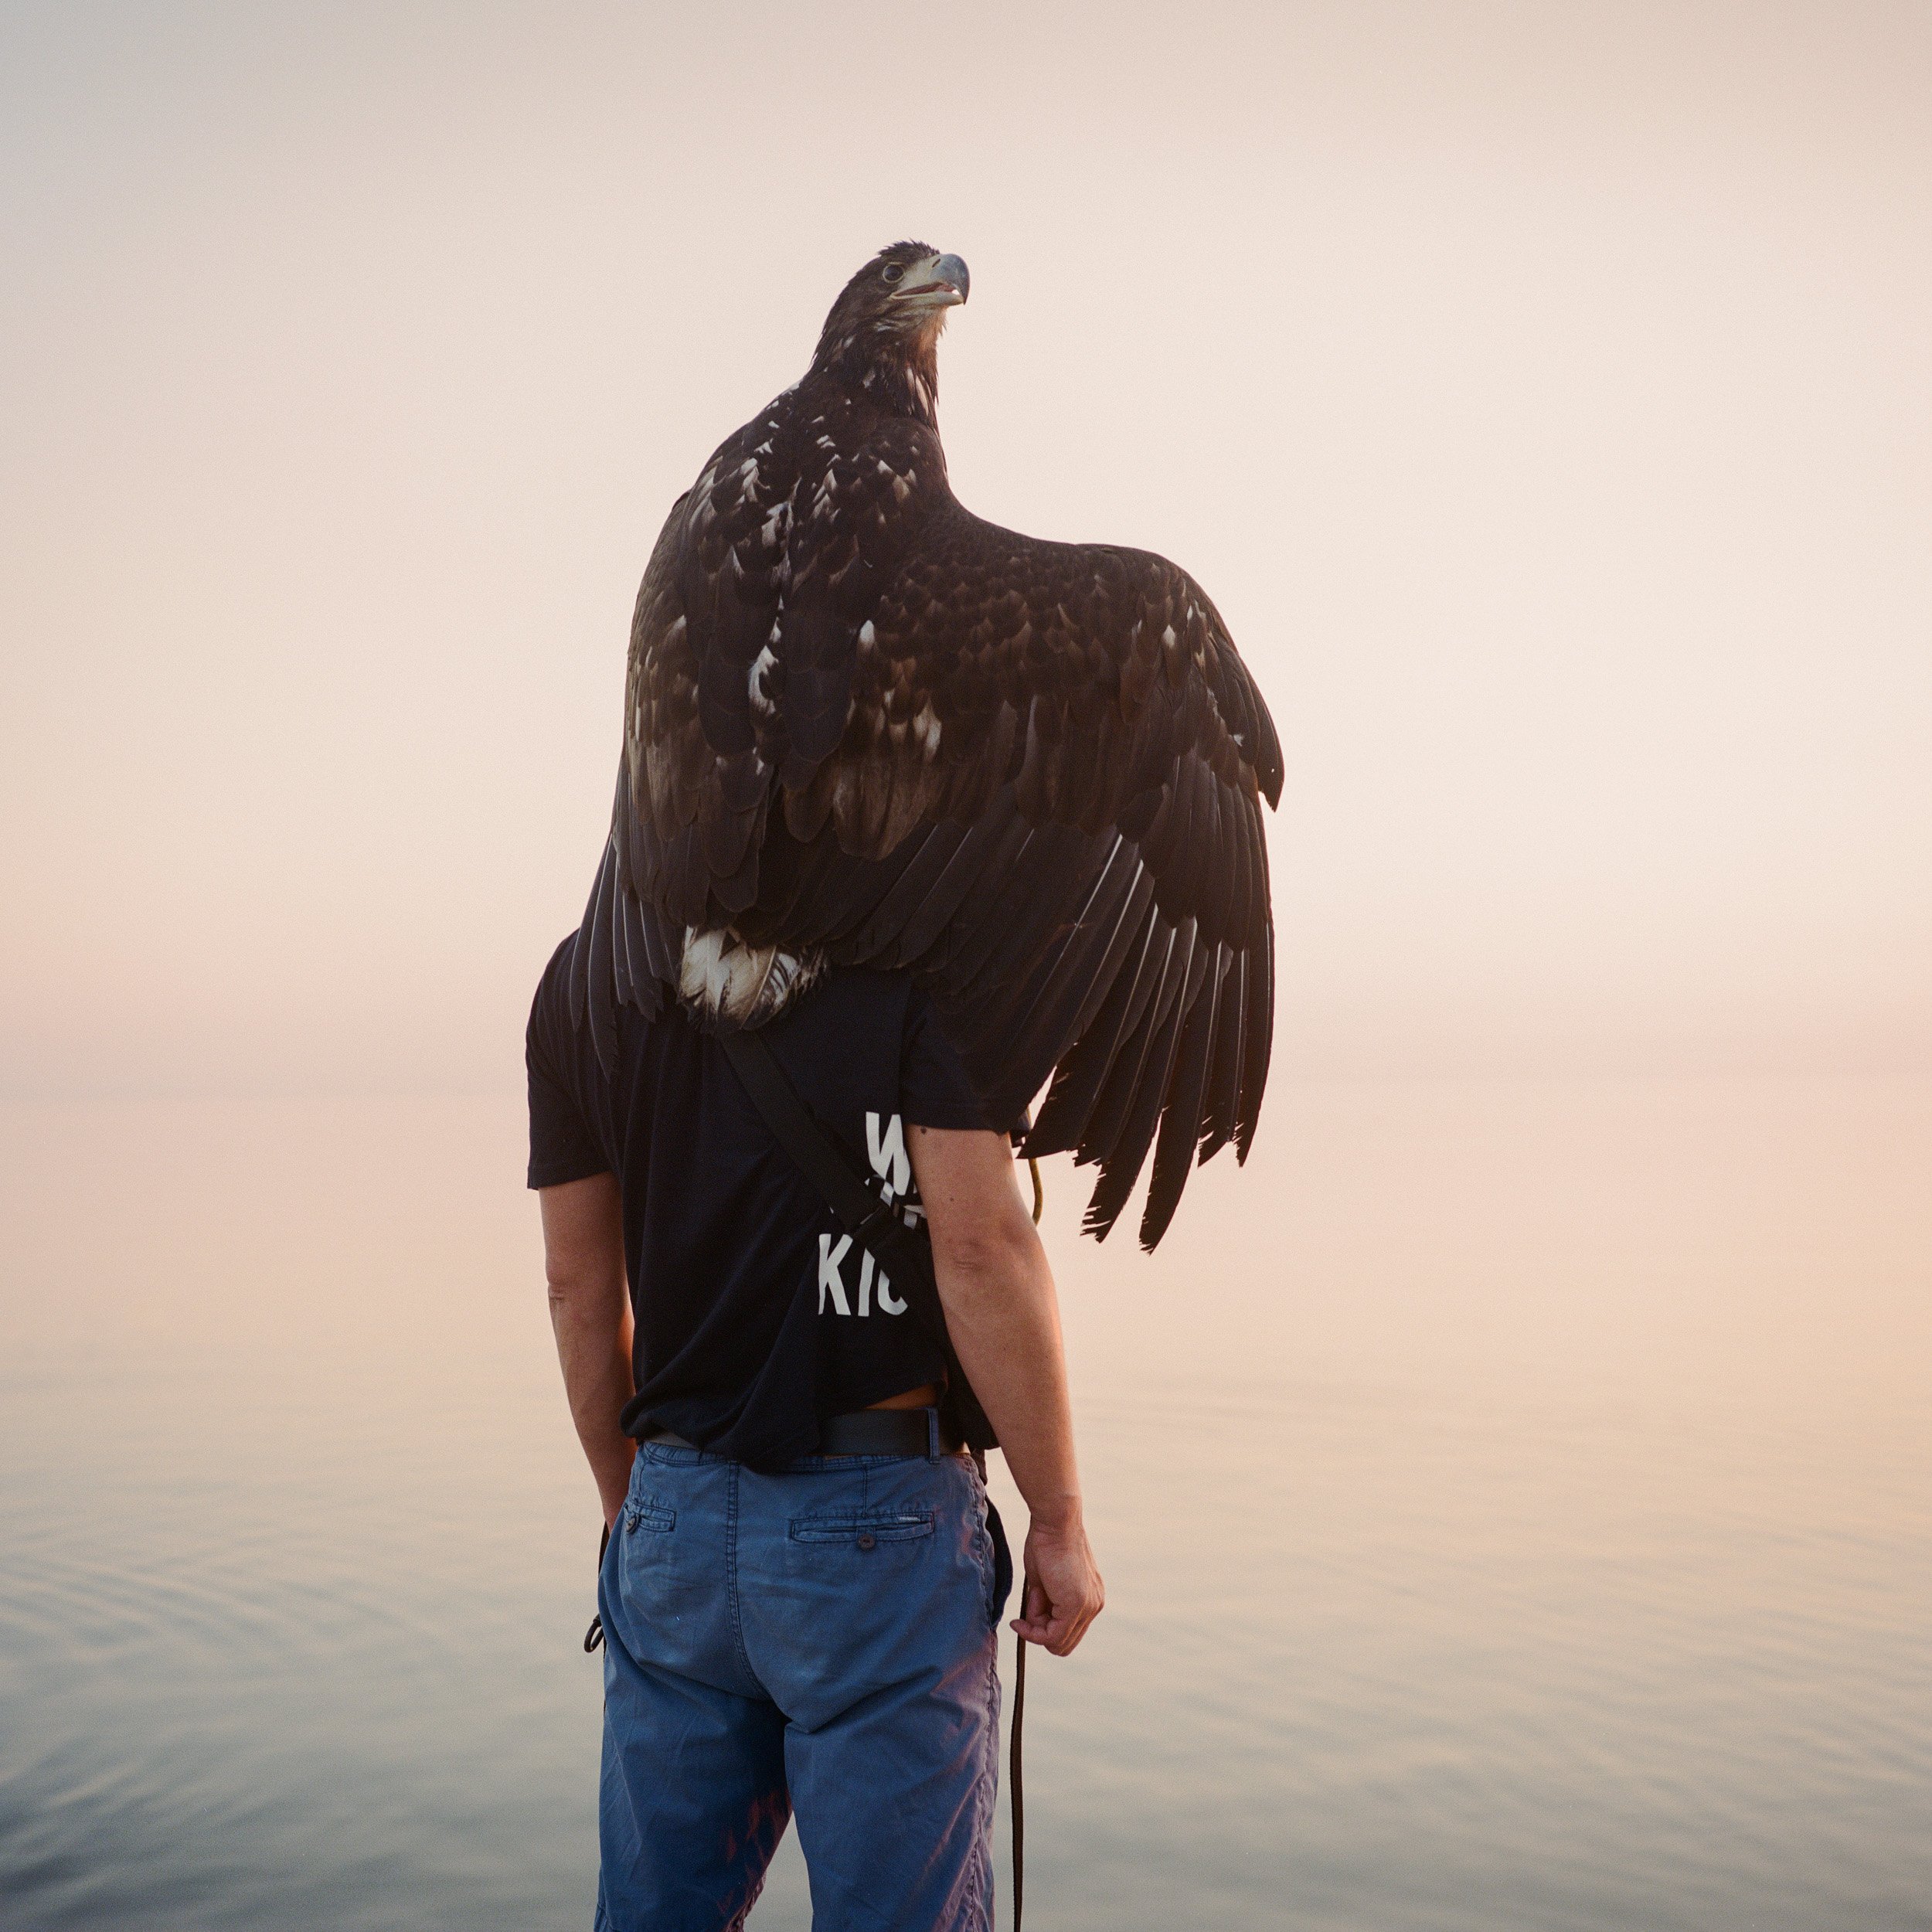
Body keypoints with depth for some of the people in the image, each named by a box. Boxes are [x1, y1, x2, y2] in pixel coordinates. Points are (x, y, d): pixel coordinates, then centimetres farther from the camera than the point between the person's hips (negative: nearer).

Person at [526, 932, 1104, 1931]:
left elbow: (579, 1285, 9)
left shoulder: (578, 975, 5)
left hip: (672, 1513, 5)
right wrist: (1059, 1519, -7)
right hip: (878, 1513, -5)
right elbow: (981, 1249, -16)